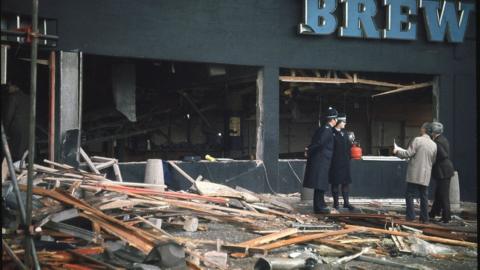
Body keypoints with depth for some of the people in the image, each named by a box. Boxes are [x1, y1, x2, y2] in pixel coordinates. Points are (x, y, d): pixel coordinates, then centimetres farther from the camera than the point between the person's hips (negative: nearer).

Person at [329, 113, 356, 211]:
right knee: (335, 182, 2)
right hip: (335, 162, -6)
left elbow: (348, 146, 16)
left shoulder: (344, 133, 12)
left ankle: (346, 202, 11)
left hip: (345, 161, 6)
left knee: (346, 182, 5)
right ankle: (335, 202, 11)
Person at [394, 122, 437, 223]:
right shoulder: (434, 145, 5)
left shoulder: (417, 140, -11)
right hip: (425, 175, 5)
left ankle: (411, 216, 0)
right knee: (424, 196, 10)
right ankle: (424, 218, 12)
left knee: (409, 195, 4)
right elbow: (433, 160, 12)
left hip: (414, 174, -5)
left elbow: (408, 153, -13)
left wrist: (397, 152, 3)